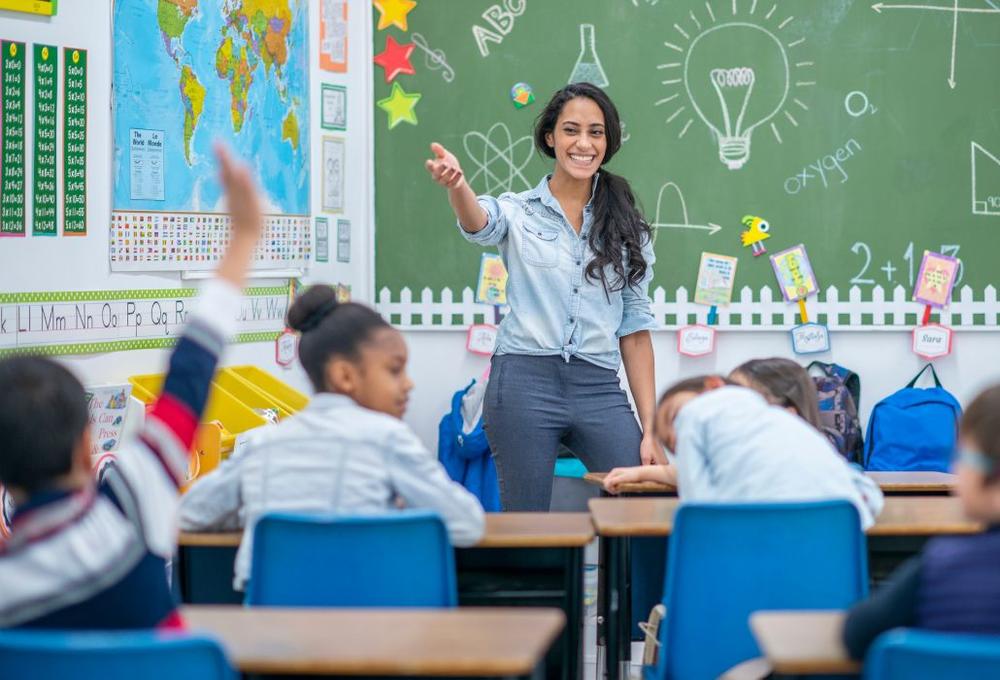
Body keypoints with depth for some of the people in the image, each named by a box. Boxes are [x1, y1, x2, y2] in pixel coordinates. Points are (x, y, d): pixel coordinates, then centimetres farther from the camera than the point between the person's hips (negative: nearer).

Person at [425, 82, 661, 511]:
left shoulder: (626, 227, 12)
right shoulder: (519, 211, 5)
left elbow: (635, 328, 11)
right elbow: (479, 224, -19)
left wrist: (650, 428, 6)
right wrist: (456, 185, -44)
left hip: (600, 390, 2)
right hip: (525, 382, -2)